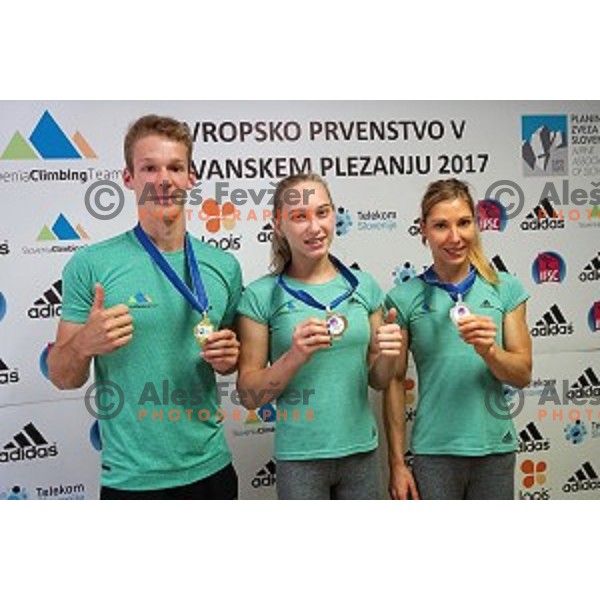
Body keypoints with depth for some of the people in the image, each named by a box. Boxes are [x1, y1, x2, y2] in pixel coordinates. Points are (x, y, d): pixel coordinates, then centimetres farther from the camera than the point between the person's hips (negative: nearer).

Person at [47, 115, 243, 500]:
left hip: (211, 467, 3)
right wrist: (83, 345, -24)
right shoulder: (90, 265, -10)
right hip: (131, 478, -3)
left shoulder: (223, 266, 1)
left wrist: (227, 358, -8)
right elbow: (63, 378, -4)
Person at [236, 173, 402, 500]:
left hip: (362, 451, 3)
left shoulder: (364, 286, 2)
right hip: (300, 458, -3)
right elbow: (249, 395, -6)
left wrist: (388, 356, -11)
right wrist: (295, 356, -21)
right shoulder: (262, 296, -7)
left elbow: (377, 380, 10)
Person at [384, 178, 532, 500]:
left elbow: (523, 375, 1)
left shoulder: (505, 289, 1)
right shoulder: (404, 298, -4)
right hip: (434, 452, -2)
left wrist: (488, 350, -19)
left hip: (496, 448, 2)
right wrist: (397, 464, -2)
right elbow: (394, 382, -2)